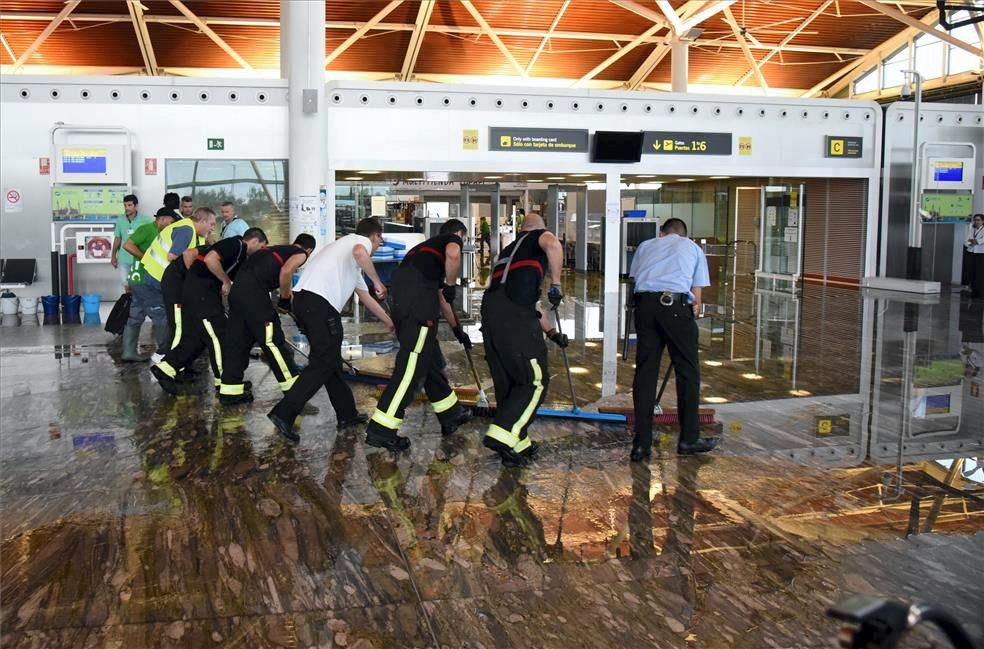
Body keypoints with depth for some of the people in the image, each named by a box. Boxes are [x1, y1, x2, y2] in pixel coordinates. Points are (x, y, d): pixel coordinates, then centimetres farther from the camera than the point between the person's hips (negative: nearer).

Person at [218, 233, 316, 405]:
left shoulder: (275, 249, 30)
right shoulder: (300, 254, 9)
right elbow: (286, 271, -12)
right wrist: (286, 297, 2)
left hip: (237, 290, 8)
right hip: (254, 293, -8)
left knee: (237, 341, 13)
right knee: (273, 340, -1)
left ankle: (229, 392, 18)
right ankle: (293, 388, 7)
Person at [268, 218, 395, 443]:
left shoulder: (345, 244, 35)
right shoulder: (362, 241, 9)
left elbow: (365, 297, 41)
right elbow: (359, 253, -21)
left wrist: (389, 321, 48)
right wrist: (377, 282, -9)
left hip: (302, 298, 9)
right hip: (319, 301, -9)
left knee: (331, 360, 16)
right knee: (323, 363, -6)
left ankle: (347, 414, 24)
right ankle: (284, 413, -14)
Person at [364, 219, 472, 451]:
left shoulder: (428, 246, 38)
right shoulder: (452, 239, 16)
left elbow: (441, 298, 43)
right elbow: (453, 254, -13)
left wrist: (457, 330, 48)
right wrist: (450, 285, 4)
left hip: (400, 299, 9)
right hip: (418, 293, -9)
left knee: (432, 361, 19)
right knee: (412, 364, -9)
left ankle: (450, 416, 30)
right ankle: (380, 430, -12)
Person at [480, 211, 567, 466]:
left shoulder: (508, 250, 36)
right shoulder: (540, 236, 15)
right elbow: (553, 246, -14)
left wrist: (551, 332, 39)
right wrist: (556, 285, -3)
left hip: (490, 314, 8)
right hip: (515, 317, -8)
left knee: (506, 383, 14)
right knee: (535, 380, -1)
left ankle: (518, 445, 20)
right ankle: (503, 434, -13)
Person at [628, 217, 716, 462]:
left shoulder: (646, 245, 29)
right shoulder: (693, 248, 24)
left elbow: (635, 279, 19)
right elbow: (696, 295, 17)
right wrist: (694, 311, 32)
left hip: (644, 302, 3)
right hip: (676, 305, -2)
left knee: (645, 371, 6)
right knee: (687, 372, 10)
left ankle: (641, 444, 7)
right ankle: (689, 439, 17)